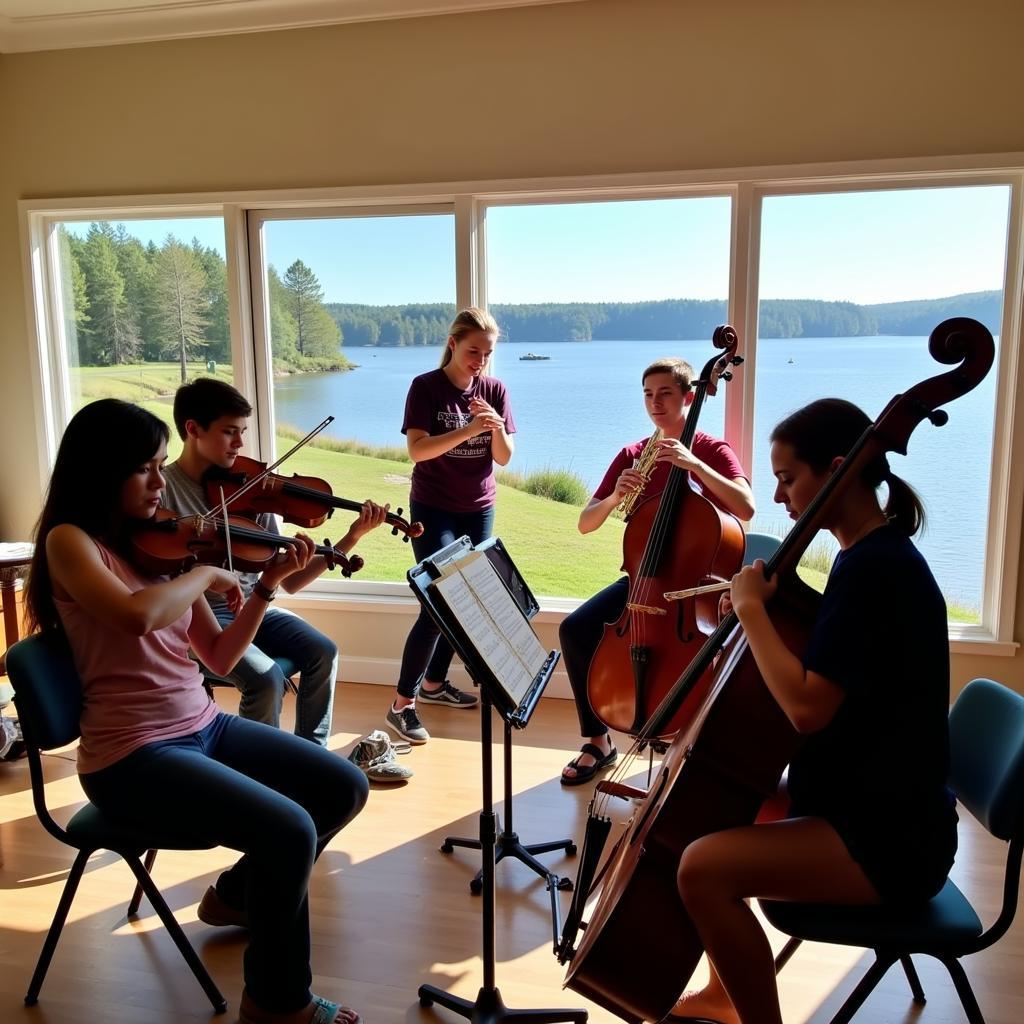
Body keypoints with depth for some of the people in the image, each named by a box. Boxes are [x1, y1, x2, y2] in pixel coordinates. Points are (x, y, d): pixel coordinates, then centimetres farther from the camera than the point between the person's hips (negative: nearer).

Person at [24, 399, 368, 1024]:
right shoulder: (70, 540, -11)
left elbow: (220, 658, 7)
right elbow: (138, 615, -34)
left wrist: (267, 585, -5)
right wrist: (206, 572, -16)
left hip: (203, 726, 8)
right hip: (132, 754, -8)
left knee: (344, 787, 7)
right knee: (289, 830, -24)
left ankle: (236, 895, 29)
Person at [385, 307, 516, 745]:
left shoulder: (494, 390, 2)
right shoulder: (426, 386, -10)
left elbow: (504, 457, -1)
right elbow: (417, 449, -20)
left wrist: (497, 427, -22)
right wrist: (468, 429, -31)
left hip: (479, 509, 5)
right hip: (433, 509, -5)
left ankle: (434, 682, 27)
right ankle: (402, 703, -4)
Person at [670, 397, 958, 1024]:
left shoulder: (872, 568, -23)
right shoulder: (878, 554, 8)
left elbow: (807, 706, -33)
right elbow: (820, 690, 15)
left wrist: (751, 607, -22)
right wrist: (761, 606, 0)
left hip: (891, 838, -11)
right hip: (871, 806, 11)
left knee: (704, 867, -25)